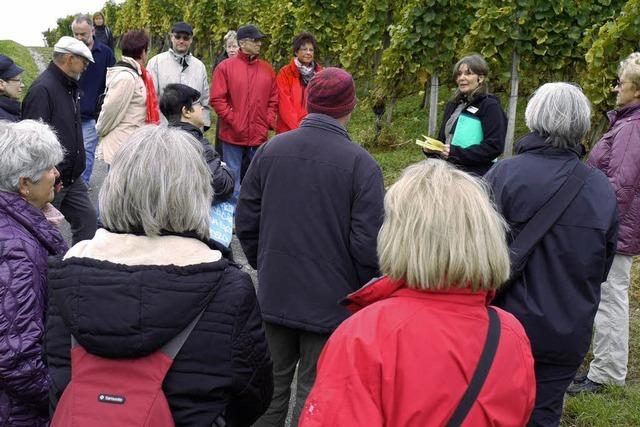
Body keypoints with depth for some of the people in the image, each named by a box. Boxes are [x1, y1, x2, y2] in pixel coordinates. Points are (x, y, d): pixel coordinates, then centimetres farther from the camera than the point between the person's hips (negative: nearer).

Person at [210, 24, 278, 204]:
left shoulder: (267, 69, 9)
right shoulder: (225, 67, -2)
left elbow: (273, 100, 11)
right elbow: (217, 99, -6)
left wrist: (268, 123, -1)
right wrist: (233, 121, -11)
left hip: (259, 136, 3)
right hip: (233, 135, -3)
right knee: (233, 180, 4)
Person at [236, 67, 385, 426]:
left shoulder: (269, 151, -2)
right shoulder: (361, 164, -15)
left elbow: (246, 222, 4)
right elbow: (368, 242, -16)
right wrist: (368, 292, 1)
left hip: (275, 295, 4)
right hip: (332, 301, -4)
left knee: (272, 383, 18)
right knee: (315, 390, 8)